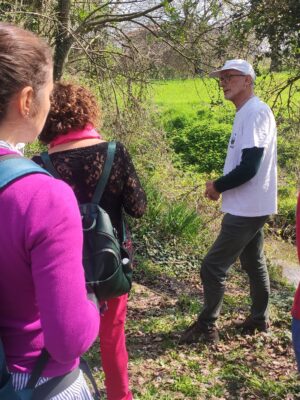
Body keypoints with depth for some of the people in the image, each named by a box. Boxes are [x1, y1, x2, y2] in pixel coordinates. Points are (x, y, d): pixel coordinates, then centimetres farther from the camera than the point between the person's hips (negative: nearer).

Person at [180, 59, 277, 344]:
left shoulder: (255, 112, -20)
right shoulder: (246, 113, 12)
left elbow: (249, 168, -27)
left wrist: (217, 186, -13)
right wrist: (222, 185, 3)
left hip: (246, 209, -10)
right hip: (251, 206, 10)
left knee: (213, 267, -5)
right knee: (253, 263, 20)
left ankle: (206, 327, 9)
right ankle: (259, 319, 35)